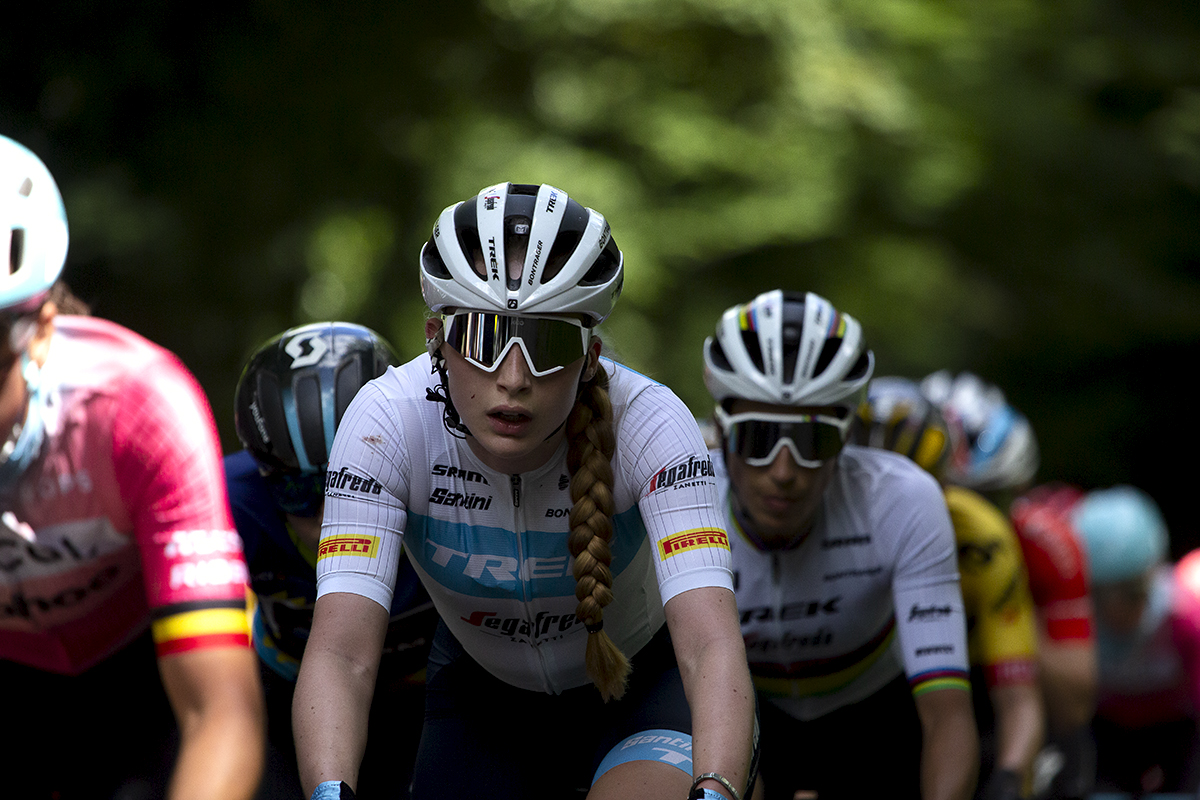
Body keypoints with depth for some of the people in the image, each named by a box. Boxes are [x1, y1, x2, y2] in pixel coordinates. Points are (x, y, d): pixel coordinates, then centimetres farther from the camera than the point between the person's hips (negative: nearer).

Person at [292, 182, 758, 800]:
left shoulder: (646, 422, -30)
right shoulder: (390, 422, -28)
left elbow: (712, 648, -41)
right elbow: (341, 653, -36)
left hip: (641, 682, -2)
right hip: (484, 696, 2)